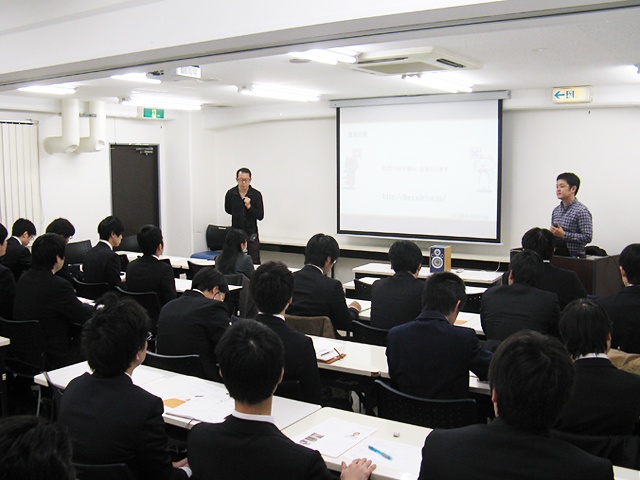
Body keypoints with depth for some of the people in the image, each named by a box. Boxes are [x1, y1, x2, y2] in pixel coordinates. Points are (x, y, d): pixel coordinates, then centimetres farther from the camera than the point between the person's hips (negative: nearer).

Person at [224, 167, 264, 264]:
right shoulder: (230, 194, -4)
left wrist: (249, 206, -24)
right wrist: (238, 215, 7)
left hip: (251, 233, -2)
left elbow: (260, 216, -12)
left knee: (254, 263, -2)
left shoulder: (256, 194, -10)